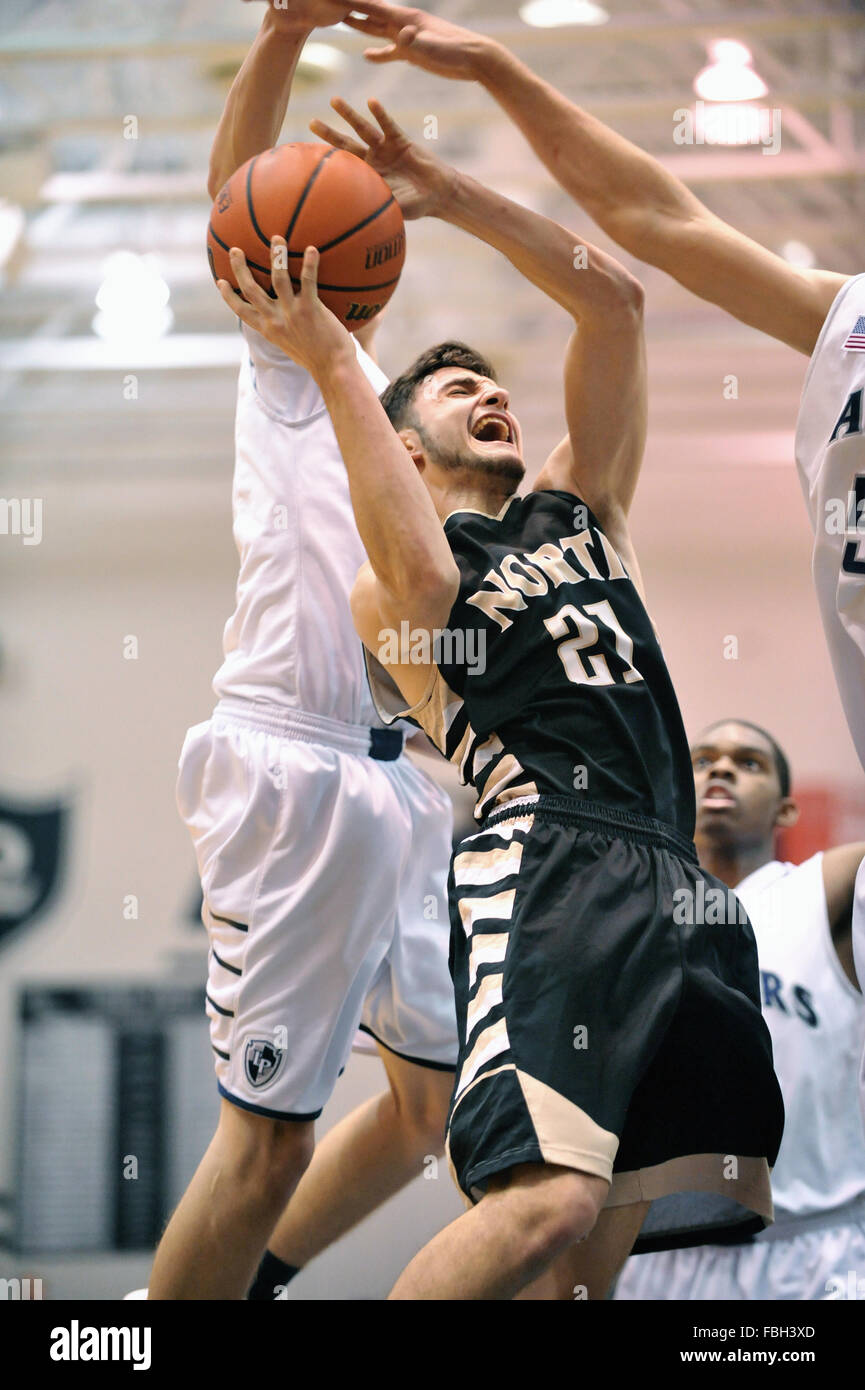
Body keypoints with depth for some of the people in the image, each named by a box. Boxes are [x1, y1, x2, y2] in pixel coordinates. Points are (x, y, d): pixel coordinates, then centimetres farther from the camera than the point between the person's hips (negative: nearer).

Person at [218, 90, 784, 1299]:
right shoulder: (382, 592, 11)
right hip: (548, 862, -7)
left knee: (722, 1210, 5)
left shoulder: (578, 508, 27)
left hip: (675, 884, 7)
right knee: (548, 1200, -27)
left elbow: (613, 301, 18)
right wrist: (332, 360, -14)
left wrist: (449, 193, 10)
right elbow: (426, 585, -17)